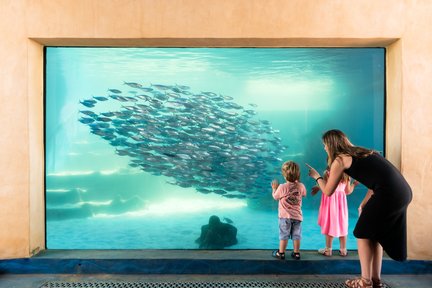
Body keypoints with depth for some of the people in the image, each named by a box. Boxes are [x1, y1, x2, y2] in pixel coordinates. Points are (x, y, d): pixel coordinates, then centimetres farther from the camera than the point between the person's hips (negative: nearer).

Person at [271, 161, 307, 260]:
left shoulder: (282, 187, -20)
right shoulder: (301, 186, -9)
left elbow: (275, 197, -5)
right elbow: (304, 194, 12)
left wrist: (274, 188, 12)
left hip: (285, 216, -3)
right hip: (297, 216, 3)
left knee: (284, 235, 8)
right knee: (296, 235, 14)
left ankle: (281, 253, 18)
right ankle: (296, 253, 23)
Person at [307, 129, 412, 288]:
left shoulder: (339, 160, -1)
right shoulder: (361, 153, 23)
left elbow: (328, 191, 5)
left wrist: (316, 176, 22)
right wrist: (364, 204, 19)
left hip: (388, 193, -8)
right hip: (404, 191, 8)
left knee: (363, 234, 9)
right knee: (376, 234, 20)